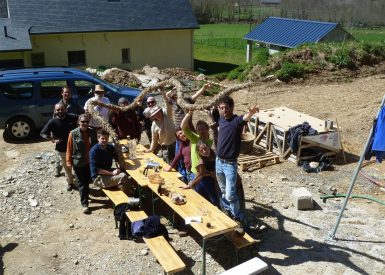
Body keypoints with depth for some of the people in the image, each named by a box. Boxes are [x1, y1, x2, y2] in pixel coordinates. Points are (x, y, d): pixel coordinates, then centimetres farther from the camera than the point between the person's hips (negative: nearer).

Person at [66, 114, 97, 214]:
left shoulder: (92, 132, -2)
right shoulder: (73, 133, -12)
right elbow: (69, 149, -6)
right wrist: (69, 162, -6)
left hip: (90, 162, 4)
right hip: (78, 162, -3)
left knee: (88, 181, 17)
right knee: (82, 183, 3)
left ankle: (85, 196, 41)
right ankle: (84, 204, 9)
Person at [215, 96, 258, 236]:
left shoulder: (237, 120, -18)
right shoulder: (220, 120, 2)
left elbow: (245, 118, -44)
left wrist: (251, 112, -63)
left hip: (230, 164, -7)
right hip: (218, 161, 7)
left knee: (230, 195, -8)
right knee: (223, 191, 22)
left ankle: (238, 220, 10)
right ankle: (227, 212, 43)